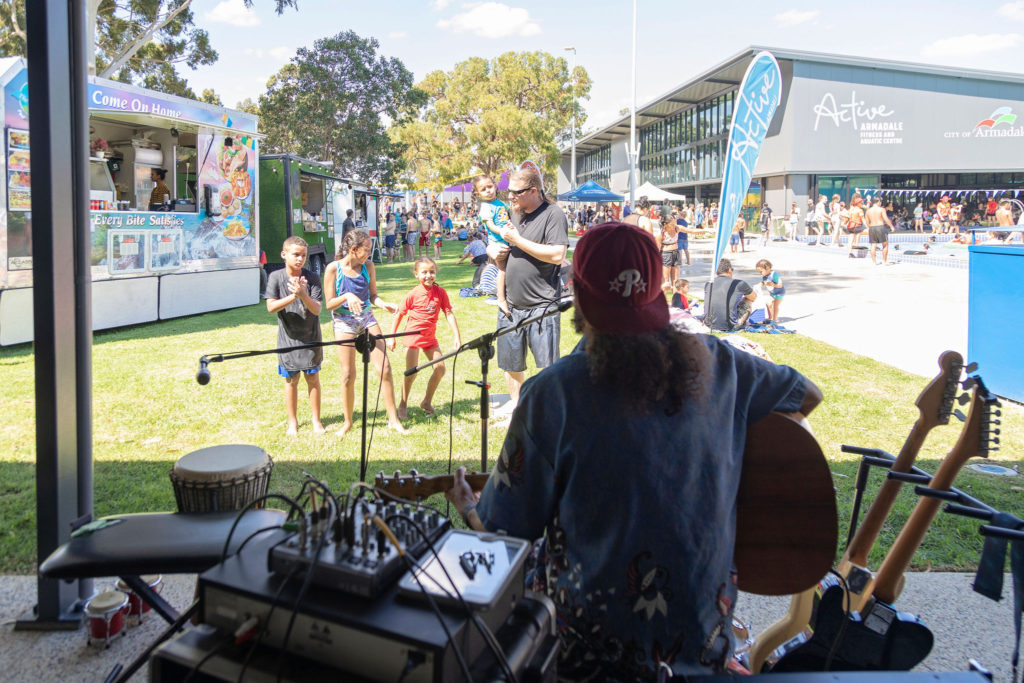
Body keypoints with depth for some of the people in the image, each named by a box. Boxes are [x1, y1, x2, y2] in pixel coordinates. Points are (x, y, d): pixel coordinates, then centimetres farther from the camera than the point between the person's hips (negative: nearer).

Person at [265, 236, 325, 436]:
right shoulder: (276, 277, -4)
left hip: (310, 337, 0)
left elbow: (317, 309, -14)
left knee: (313, 378, 6)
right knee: (291, 380, 8)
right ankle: (292, 422, 22)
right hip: (288, 338, 0)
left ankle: (316, 420, 18)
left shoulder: (312, 277, -7)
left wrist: (303, 295, -33)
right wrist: (293, 296, -25)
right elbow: (271, 307, -12)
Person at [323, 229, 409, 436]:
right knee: (348, 375, 1)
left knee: (385, 368, -4)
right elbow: (329, 304, -7)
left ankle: (394, 420, 6)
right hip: (344, 322, -3)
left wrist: (384, 304, -11)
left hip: (367, 318, 3)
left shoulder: (368, 266, 1)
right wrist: (346, 296, -25)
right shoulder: (334, 268, -9)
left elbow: (373, 296, 9)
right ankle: (348, 422, 19)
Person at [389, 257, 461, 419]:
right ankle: (403, 405, 12)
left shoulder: (440, 292, -4)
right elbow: (399, 314, -4)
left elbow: (449, 314, -5)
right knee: (412, 372, -8)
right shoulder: (413, 294, -12)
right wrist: (392, 337, -3)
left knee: (440, 369, 3)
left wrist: (456, 336, -12)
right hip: (413, 335, -4)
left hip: (430, 337, 4)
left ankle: (426, 402, 21)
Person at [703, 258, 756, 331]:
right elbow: (754, 297, 15)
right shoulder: (738, 284, -6)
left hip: (709, 325, 5)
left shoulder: (708, 285, 6)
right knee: (747, 302, 15)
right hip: (729, 327, -5)